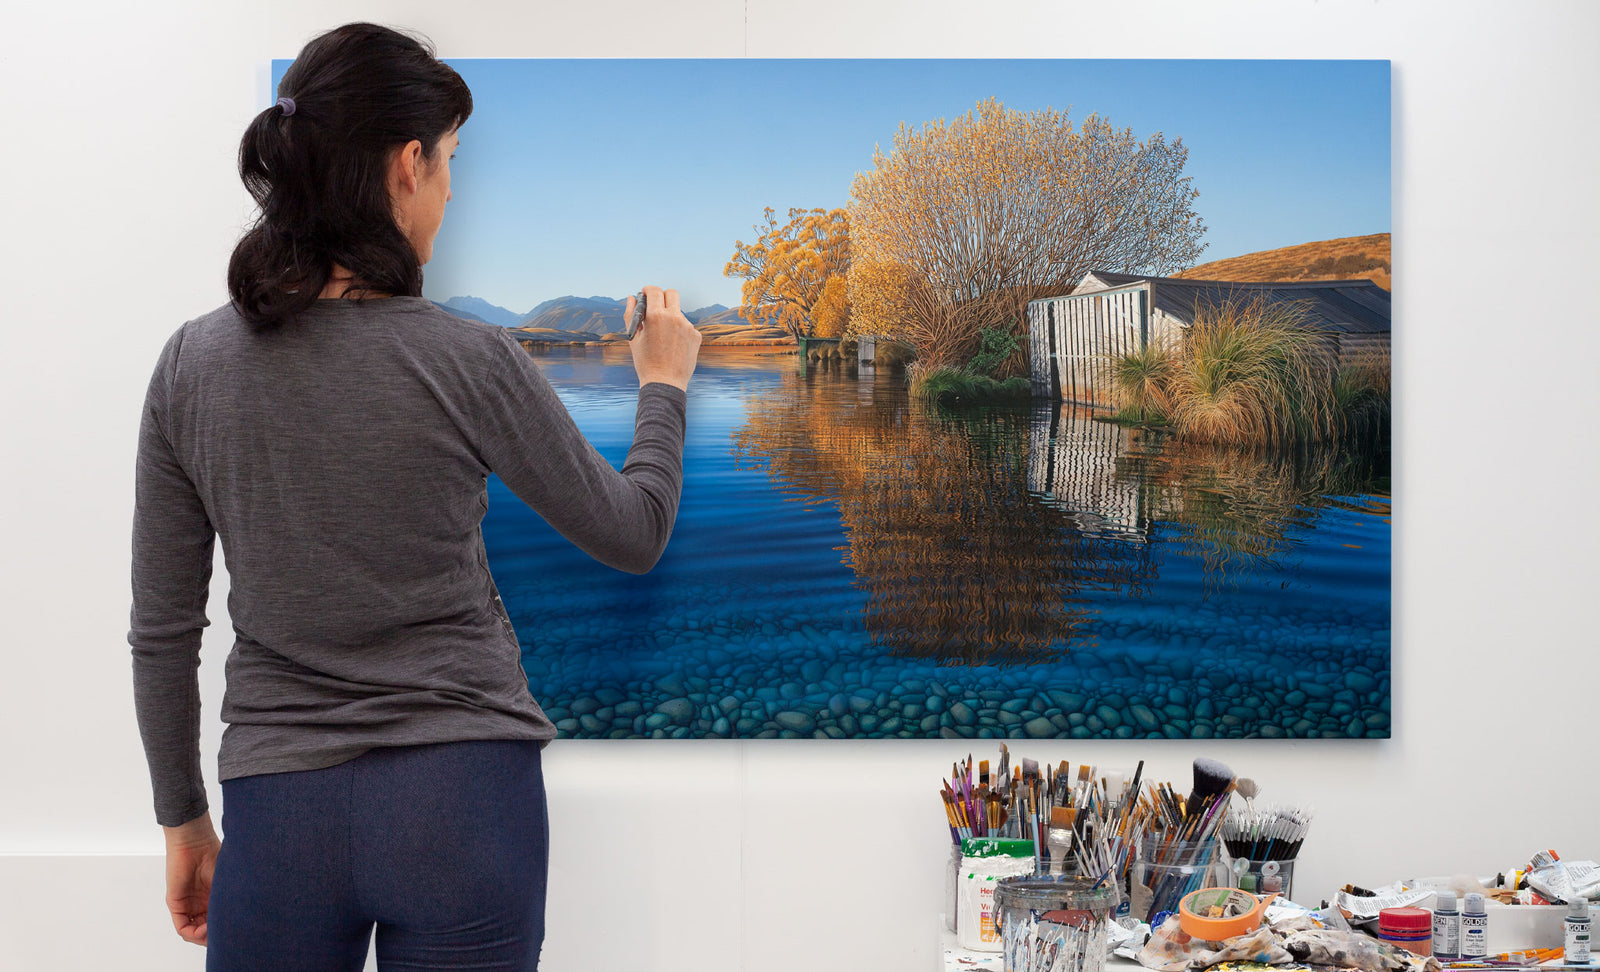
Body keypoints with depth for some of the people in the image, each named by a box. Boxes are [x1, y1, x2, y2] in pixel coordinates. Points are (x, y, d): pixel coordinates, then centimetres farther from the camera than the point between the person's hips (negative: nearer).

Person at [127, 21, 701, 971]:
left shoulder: (192, 365, -3)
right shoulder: (470, 362, -12)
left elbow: (162, 632, 3)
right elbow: (631, 536, 2)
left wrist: (184, 820, 16)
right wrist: (665, 387, 19)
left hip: (279, 806, 3)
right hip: (461, 789, -2)